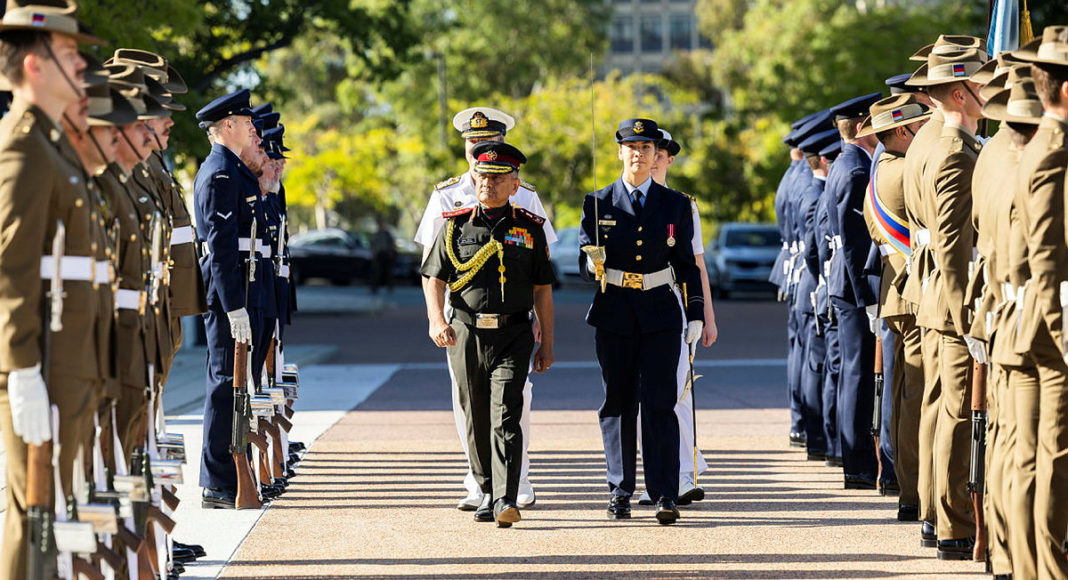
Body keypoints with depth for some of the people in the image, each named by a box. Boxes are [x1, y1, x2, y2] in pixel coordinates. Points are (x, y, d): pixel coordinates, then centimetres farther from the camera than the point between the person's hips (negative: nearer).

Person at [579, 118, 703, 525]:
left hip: (661, 313, -1)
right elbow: (585, 265, 4)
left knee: (659, 403, -8)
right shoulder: (598, 203, 4)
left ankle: (665, 495, -11)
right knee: (618, 403, 5)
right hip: (614, 315, 1)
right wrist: (594, 264, -19)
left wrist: (696, 315, 4)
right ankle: (620, 492, 13)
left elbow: (687, 265, 8)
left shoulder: (675, 204, 6)